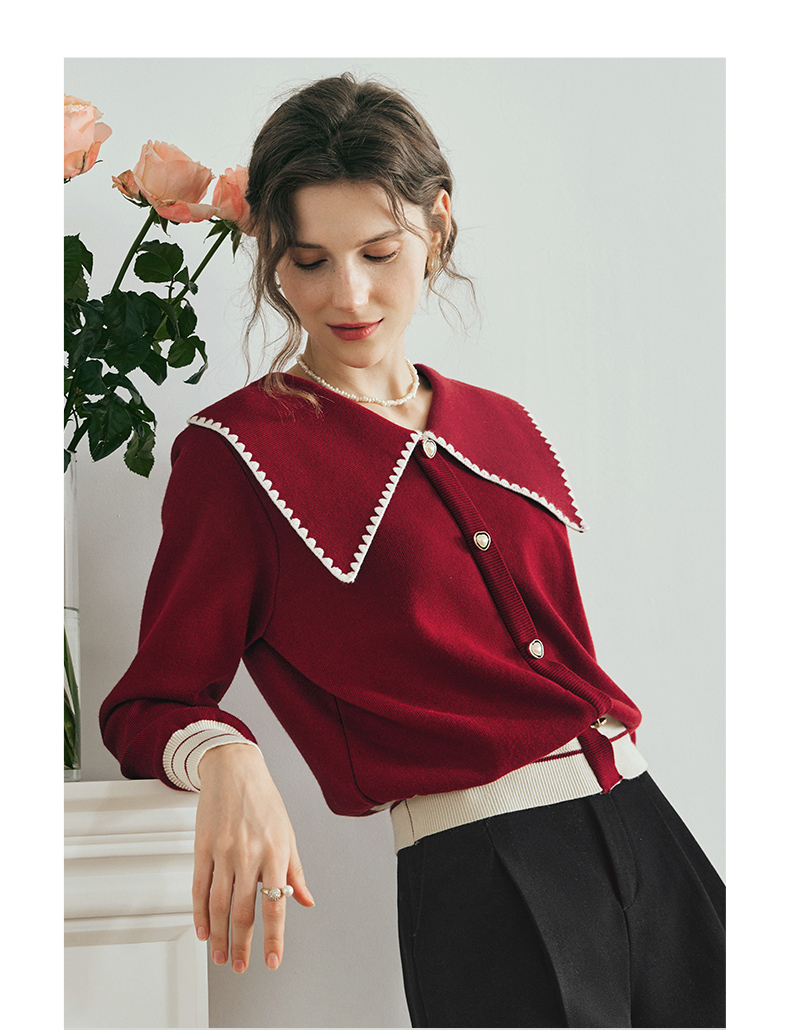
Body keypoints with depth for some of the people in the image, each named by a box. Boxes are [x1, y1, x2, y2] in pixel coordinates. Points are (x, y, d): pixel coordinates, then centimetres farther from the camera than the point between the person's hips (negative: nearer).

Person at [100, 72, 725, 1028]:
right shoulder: (234, 450, -4)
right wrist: (225, 761, -24)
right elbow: (151, 702, -3)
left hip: (645, 827, 6)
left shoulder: (504, 427, 14)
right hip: (479, 868, -6)